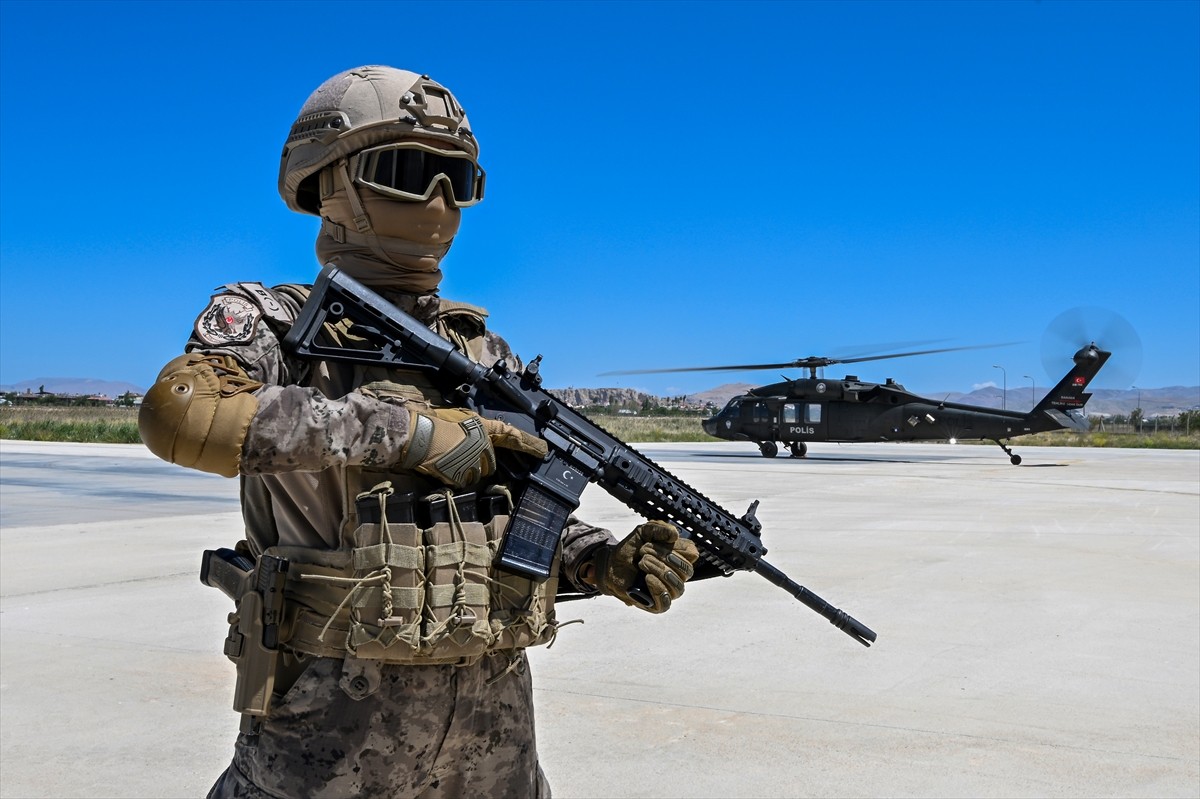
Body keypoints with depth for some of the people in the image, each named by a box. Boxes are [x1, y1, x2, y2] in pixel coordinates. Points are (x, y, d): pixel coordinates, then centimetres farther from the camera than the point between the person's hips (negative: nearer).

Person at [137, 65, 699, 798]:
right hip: (333, 718, -4)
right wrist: (411, 430, -24)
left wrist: (611, 563, -7)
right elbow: (181, 412, -24)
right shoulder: (272, 319, -3)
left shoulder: (487, 352, 10)